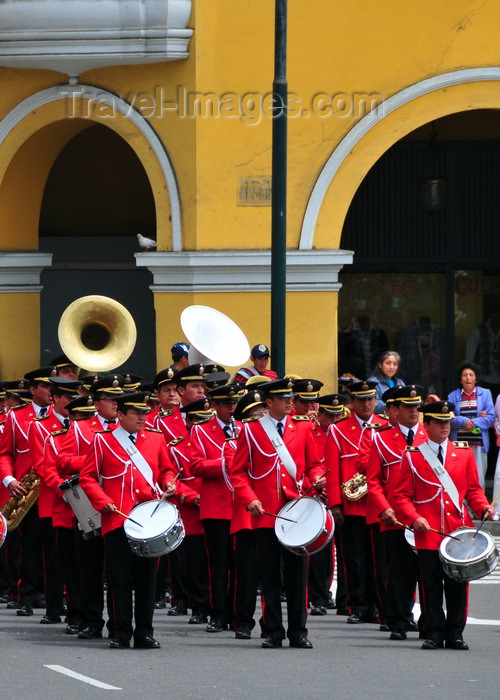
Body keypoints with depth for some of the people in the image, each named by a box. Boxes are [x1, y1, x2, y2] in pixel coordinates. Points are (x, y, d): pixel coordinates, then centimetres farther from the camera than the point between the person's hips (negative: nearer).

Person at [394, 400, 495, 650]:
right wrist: (414, 518, -14)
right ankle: (435, 633, 5)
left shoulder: (464, 453, 11)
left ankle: (455, 633, 9)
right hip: (428, 533, -2)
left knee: (458, 585, 2)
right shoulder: (412, 456, 5)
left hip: (459, 530, 2)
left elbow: (473, 489, 14)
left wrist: (483, 507, -6)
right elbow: (402, 495, 3)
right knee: (431, 586, -1)